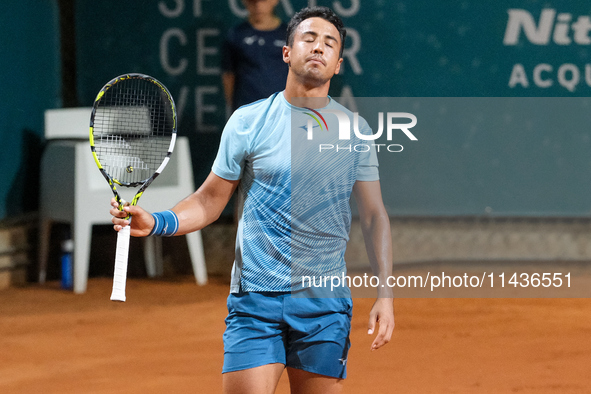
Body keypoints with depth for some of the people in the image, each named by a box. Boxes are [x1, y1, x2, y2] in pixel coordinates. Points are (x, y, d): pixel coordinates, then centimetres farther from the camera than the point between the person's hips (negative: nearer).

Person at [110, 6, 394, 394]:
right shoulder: (247, 122, 1)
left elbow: (375, 216, 8)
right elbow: (210, 200, 8)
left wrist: (385, 295, 0)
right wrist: (156, 223, -9)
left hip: (325, 306, 2)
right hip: (255, 298, -2)